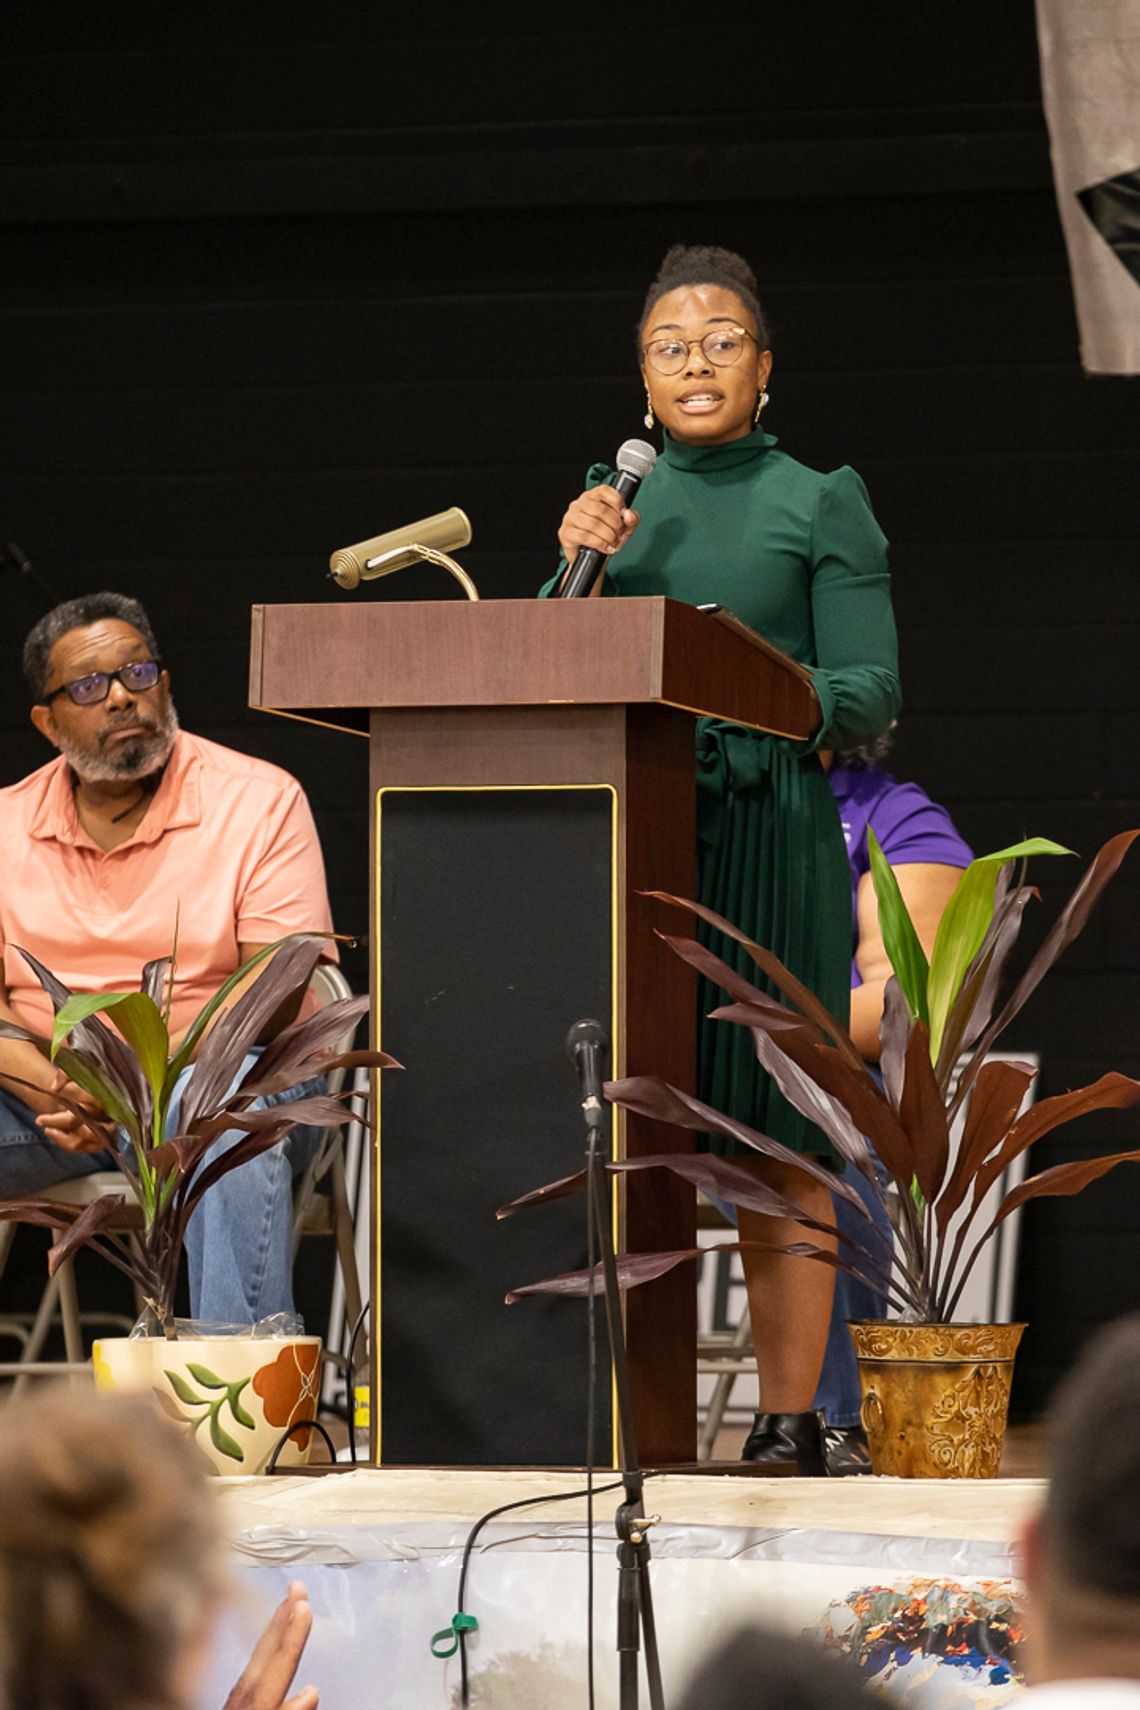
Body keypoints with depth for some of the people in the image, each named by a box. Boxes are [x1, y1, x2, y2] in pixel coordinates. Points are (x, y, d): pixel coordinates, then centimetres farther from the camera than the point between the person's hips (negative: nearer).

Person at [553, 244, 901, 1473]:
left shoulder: (821, 505, 4)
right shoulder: (616, 499, 15)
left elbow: (873, 696, -2)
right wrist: (577, 567, -6)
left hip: (767, 830, -3)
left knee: (773, 1137, -4)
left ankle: (788, 1419, -1)